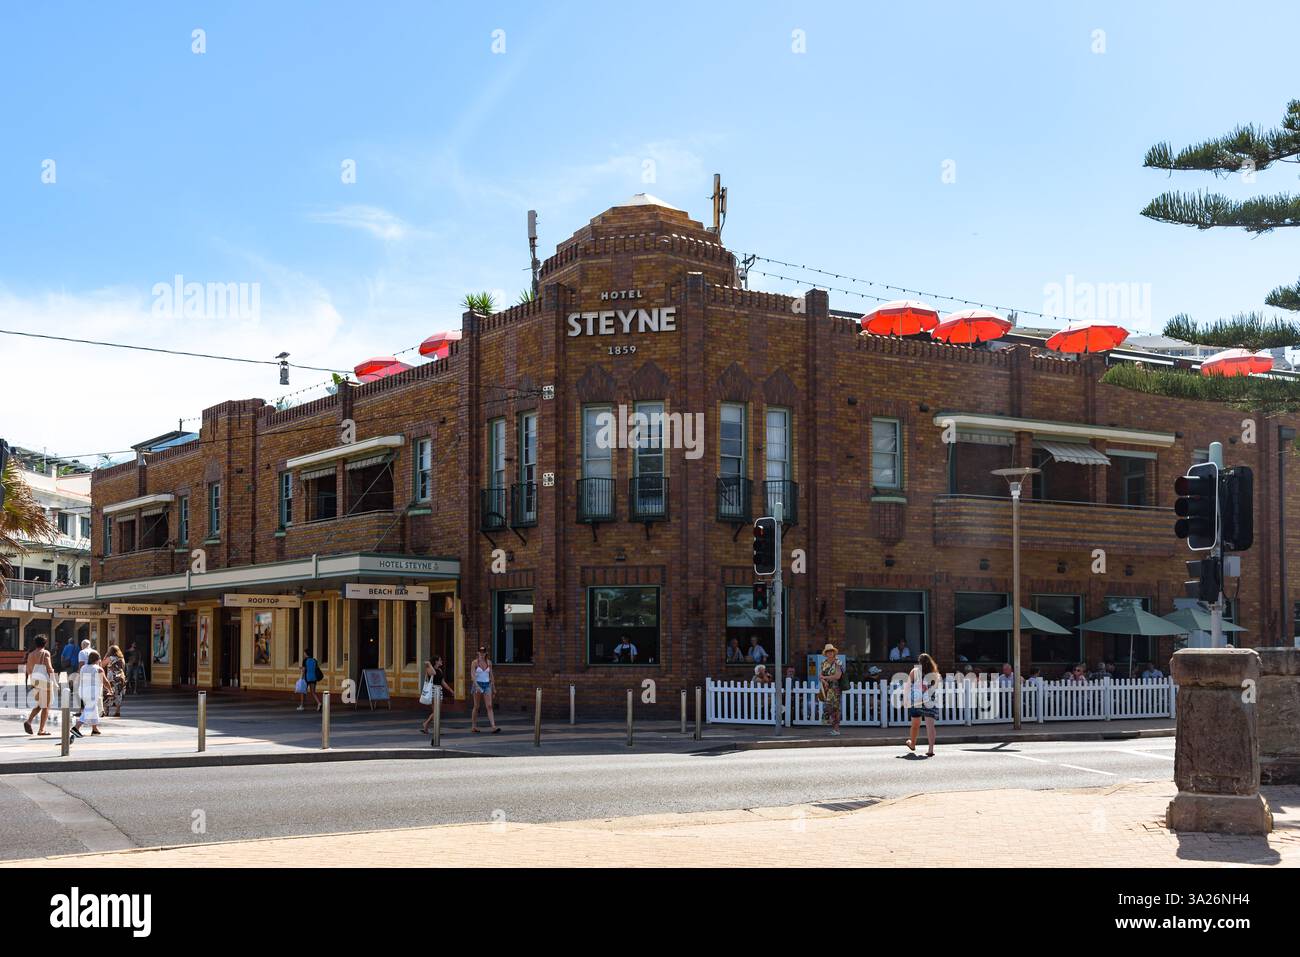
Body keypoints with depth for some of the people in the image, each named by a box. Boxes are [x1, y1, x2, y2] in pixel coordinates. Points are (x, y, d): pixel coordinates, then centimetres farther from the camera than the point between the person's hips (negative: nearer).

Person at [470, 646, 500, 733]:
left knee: (489, 706, -8)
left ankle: (493, 727, -18)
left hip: (487, 685, 3)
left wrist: (494, 687, 15)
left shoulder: (489, 662, 7)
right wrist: (477, 686, -27)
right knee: (476, 706, 6)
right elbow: (473, 675, -14)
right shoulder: (475, 662, -4)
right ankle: (473, 726, 20)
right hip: (478, 684, -3)